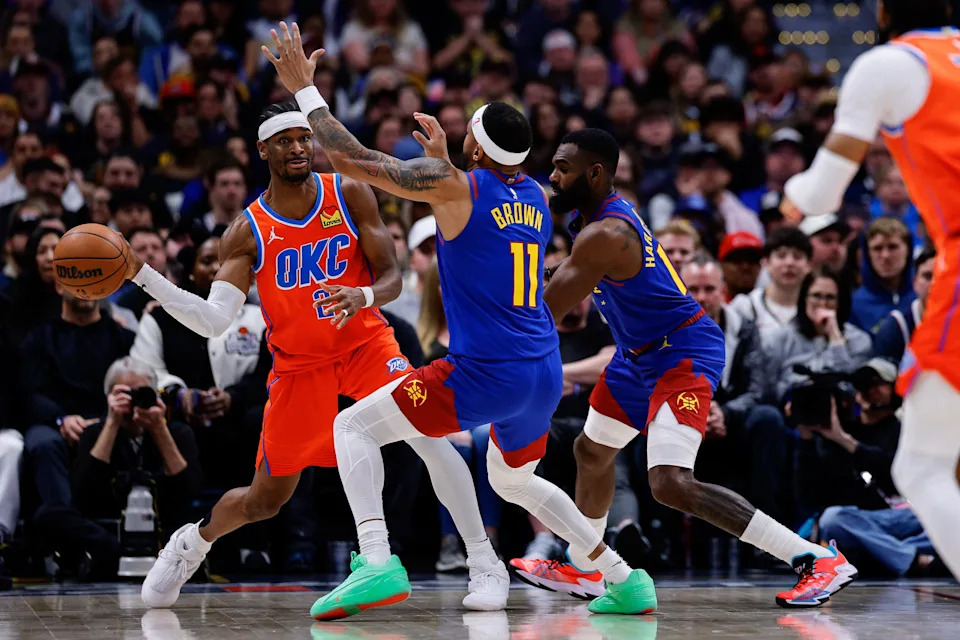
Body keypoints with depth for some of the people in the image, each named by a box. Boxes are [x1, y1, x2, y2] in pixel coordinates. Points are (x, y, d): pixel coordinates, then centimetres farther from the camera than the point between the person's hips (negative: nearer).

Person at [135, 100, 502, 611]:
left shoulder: (350, 195, -8)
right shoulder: (247, 233, -9)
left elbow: (392, 277, -9)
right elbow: (214, 322, -15)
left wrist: (364, 295, -33)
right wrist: (142, 276, -24)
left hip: (366, 344, 0)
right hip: (298, 364, 0)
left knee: (430, 438, -25)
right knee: (265, 500, 8)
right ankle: (192, 542, 40)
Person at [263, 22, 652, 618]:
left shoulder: (455, 186, -9)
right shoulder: (538, 197, 11)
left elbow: (353, 158, -7)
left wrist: (304, 88, 3)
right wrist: (442, 157, 35)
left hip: (484, 374, -7)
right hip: (545, 376, 7)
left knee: (354, 425, 2)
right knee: (515, 481, 32)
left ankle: (377, 563, -16)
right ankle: (627, 579, 25)